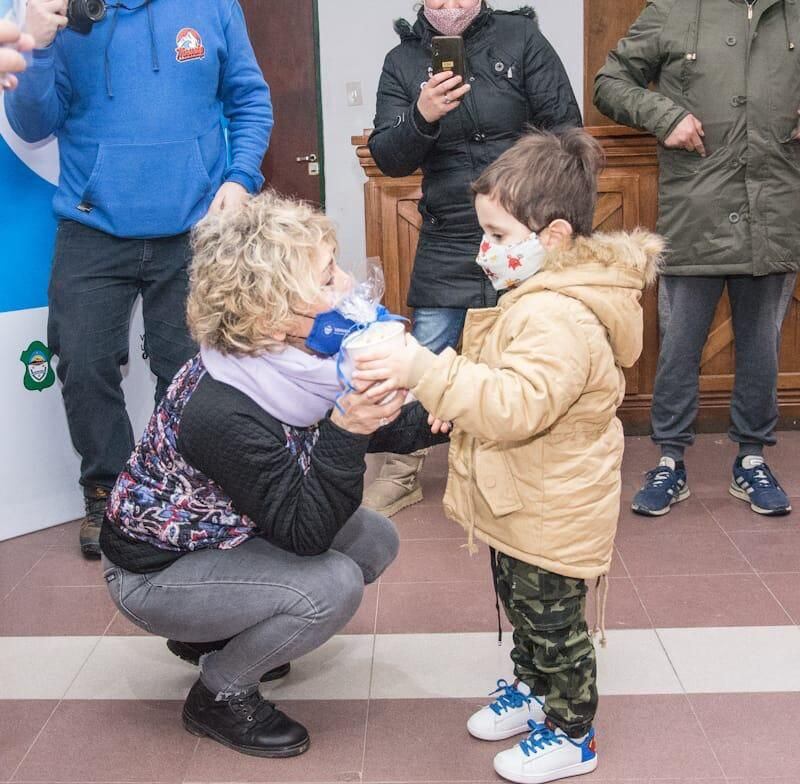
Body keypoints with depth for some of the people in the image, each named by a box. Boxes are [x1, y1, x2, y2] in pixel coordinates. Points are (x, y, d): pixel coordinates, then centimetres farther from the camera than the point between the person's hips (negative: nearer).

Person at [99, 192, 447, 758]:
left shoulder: (296, 361, -14)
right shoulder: (224, 414, -37)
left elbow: (382, 432, 1)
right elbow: (304, 533, -31)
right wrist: (347, 430, -43)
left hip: (229, 535, 8)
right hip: (156, 573, -8)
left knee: (375, 542, 2)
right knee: (334, 583, -24)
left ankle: (216, 635, 17)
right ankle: (220, 695, 2)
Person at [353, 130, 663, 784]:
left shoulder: (560, 318, -31)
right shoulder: (542, 295, 5)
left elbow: (516, 405, -41)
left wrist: (429, 372, -44)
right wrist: (457, 398, 5)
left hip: (550, 515, -10)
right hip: (522, 504, 10)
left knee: (553, 622, 8)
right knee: (520, 605, 26)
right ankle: (532, 692, 47)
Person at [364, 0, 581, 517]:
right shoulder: (402, 62, 4)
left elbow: (566, 127, -3)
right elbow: (388, 159, -3)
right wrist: (422, 117, -24)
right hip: (447, 242, 2)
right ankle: (402, 475, 21)